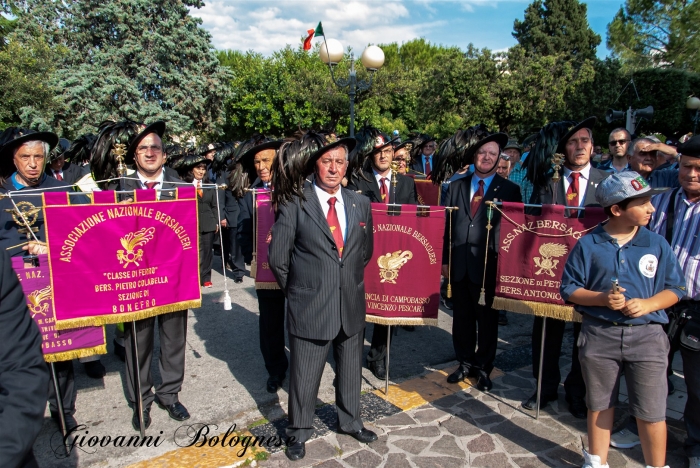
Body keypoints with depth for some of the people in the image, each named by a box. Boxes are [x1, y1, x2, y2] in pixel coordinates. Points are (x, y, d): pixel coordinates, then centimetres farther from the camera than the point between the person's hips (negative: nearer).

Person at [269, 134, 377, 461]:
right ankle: (300, 432, 34)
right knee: (304, 375, 10)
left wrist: (350, 283, 13)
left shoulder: (360, 204, 5)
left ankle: (350, 421, 43)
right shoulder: (295, 203, -10)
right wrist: (297, 290, 3)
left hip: (351, 306, 4)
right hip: (309, 307, -4)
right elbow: (278, 256, -5)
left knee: (350, 369, 20)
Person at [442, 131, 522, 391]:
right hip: (459, 263, 3)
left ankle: (483, 367, 25)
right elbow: (447, 225, 9)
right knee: (461, 317, 12)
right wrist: (445, 259, 5)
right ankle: (465, 362, 29)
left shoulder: (509, 190, 1)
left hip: (489, 265, -3)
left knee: (487, 319, 9)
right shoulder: (457, 186, 10)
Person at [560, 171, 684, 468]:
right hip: (599, 334, 0)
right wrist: (602, 298, -18)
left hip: (647, 335, 0)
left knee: (651, 411, 4)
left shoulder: (657, 244, 1)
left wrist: (648, 304, -14)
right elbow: (568, 289, -2)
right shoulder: (588, 245, -4)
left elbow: (675, 288, 4)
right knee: (600, 404, 16)